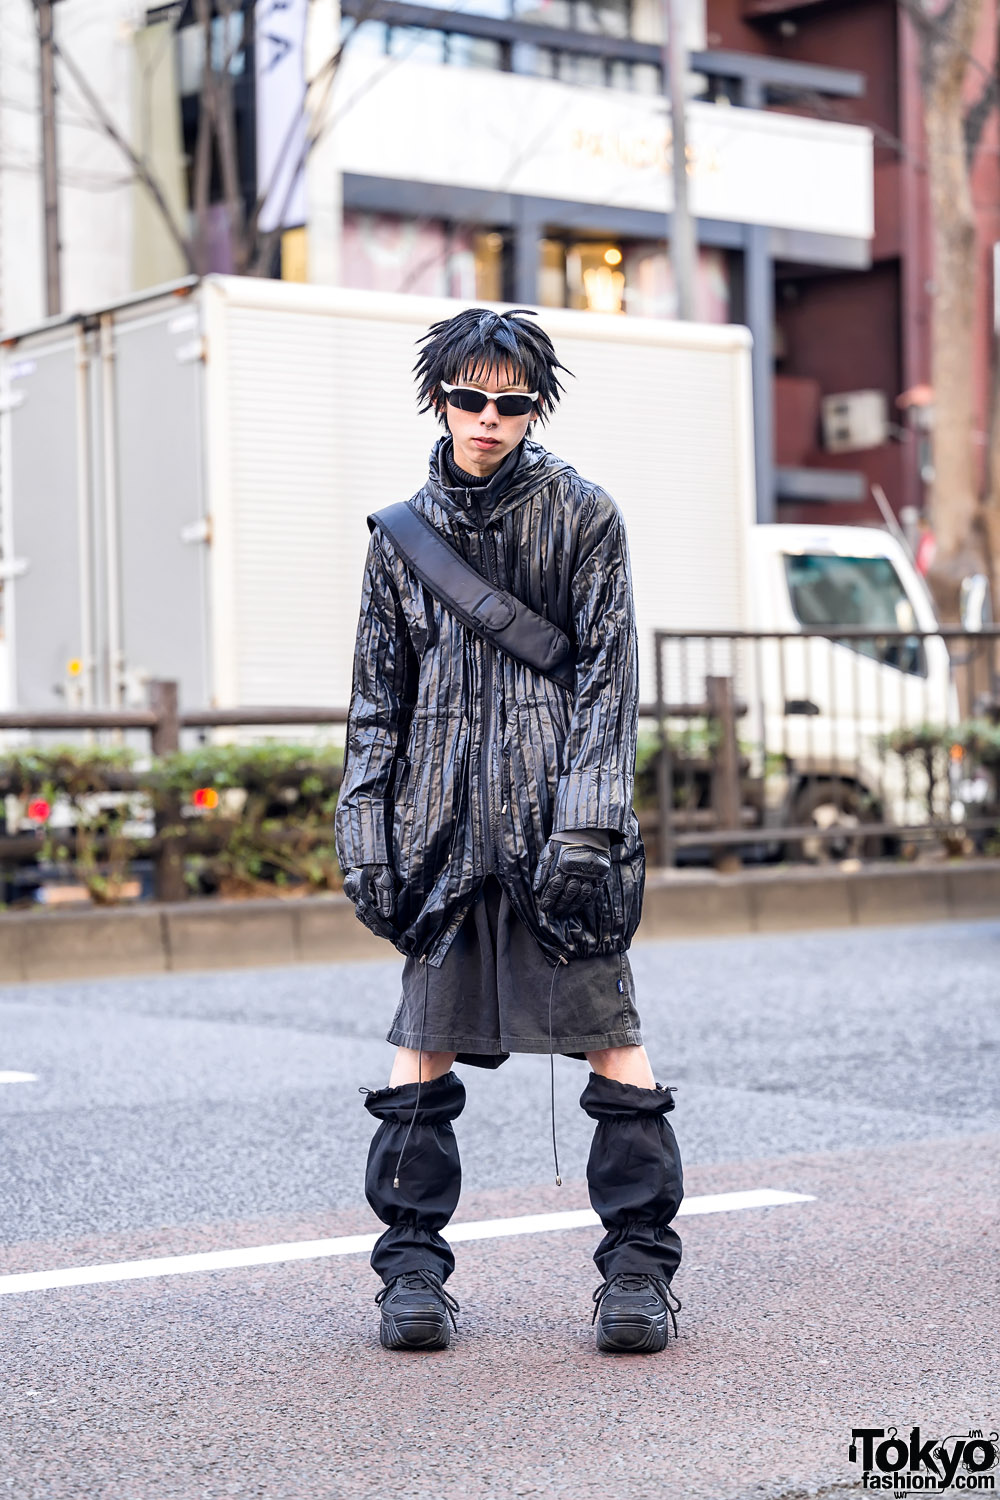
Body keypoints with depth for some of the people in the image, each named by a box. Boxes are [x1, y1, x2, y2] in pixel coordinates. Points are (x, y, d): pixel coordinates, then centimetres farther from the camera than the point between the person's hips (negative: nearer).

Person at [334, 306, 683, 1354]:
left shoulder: (582, 517, 4)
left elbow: (609, 677, -1)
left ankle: (640, 1268, 4)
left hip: (560, 813, -3)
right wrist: (363, 830, 8)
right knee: (424, 1045, 1)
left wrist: (585, 824, -10)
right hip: (445, 824, 3)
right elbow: (378, 695, 16)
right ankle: (413, 1271, 10)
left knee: (610, 1034, -5)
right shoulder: (405, 532, 13)